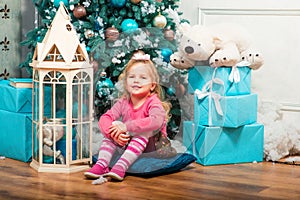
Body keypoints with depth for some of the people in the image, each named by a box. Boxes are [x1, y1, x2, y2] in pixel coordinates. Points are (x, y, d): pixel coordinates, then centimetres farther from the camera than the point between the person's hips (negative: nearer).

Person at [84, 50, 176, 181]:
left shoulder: (153, 102, -15)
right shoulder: (123, 102, 1)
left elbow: (156, 120, -37)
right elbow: (104, 118, -9)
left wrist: (126, 127, -39)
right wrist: (114, 133, -31)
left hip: (152, 147, -5)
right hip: (128, 144, 5)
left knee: (145, 130, -32)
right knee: (111, 130, -12)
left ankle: (121, 167, -43)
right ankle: (102, 164, -24)